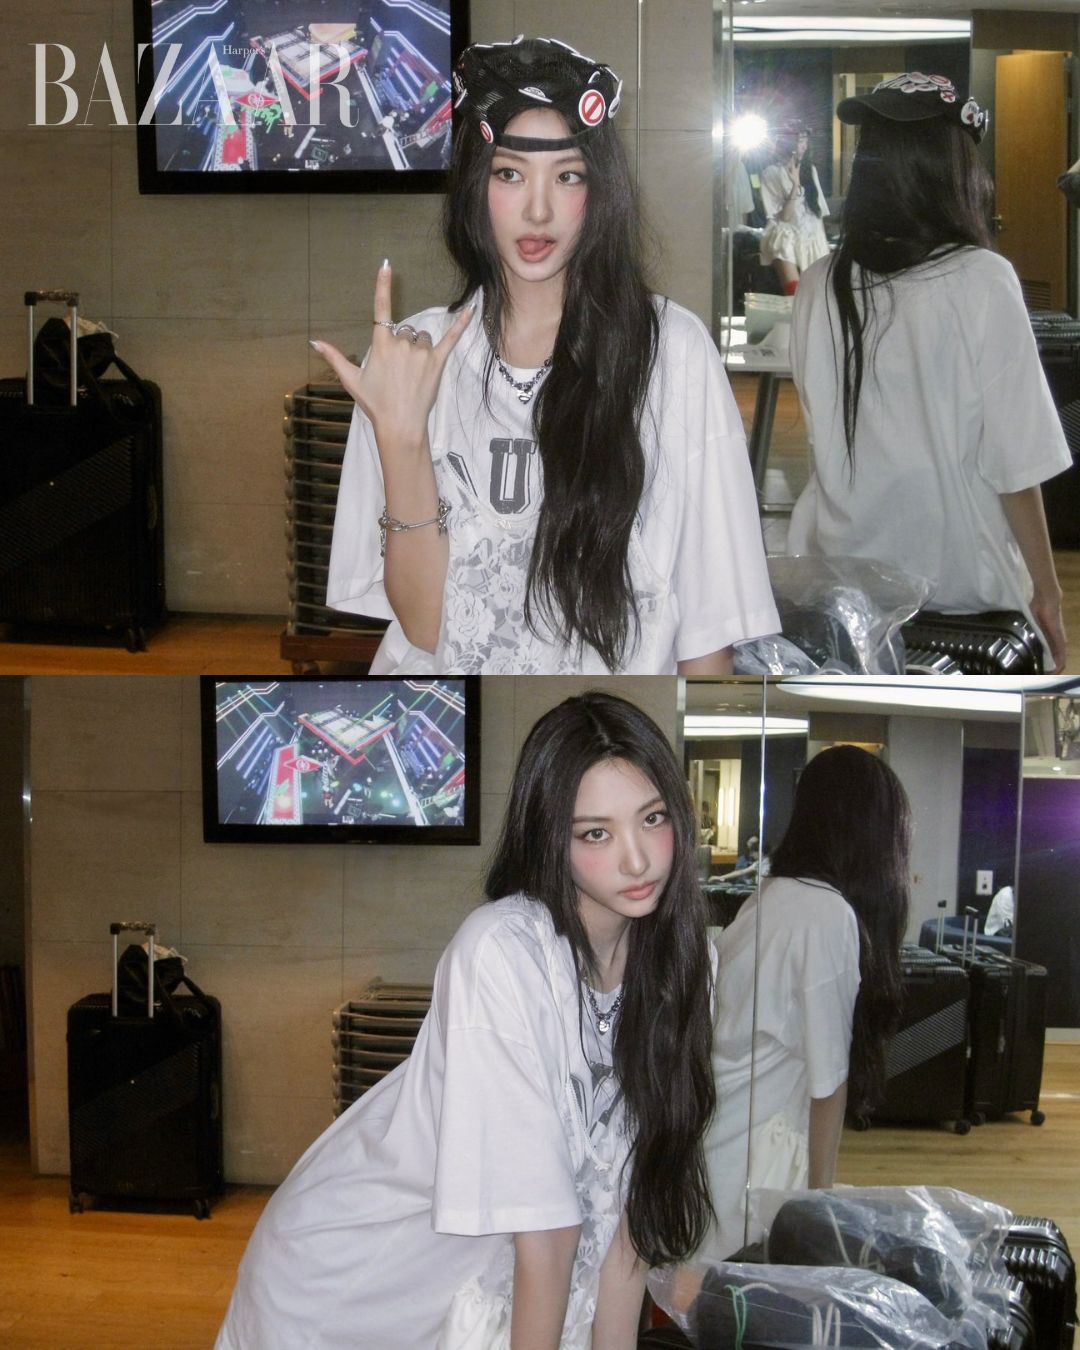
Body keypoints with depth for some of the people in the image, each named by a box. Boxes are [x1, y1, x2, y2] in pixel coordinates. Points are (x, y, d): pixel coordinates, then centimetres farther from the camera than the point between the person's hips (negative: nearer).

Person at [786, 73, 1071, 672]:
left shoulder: (819, 287, -3)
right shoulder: (981, 282, -13)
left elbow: (824, 433, 8)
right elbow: (1014, 464, -11)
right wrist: (1046, 588, -2)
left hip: (838, 574, 4)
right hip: (959, 581, -4)